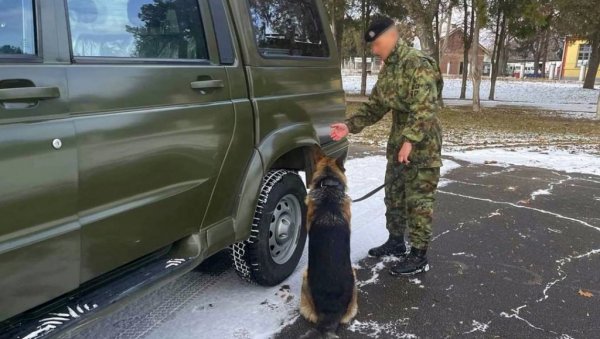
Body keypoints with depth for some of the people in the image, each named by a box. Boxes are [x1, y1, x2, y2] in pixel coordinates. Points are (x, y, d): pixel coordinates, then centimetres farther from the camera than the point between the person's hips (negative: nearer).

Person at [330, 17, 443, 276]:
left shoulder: (418, 64, -17)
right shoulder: (387, 70, 11)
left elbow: (426, 108, -25)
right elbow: (374, 106, 12)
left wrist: (410, 141, -31)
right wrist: (350, 126, 0)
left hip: (422, 145, -9)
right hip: (397, 143, 9)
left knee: (418, 200, -1)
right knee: (394, 196, 17)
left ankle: (419, 256, 10)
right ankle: (395, 241, 33)